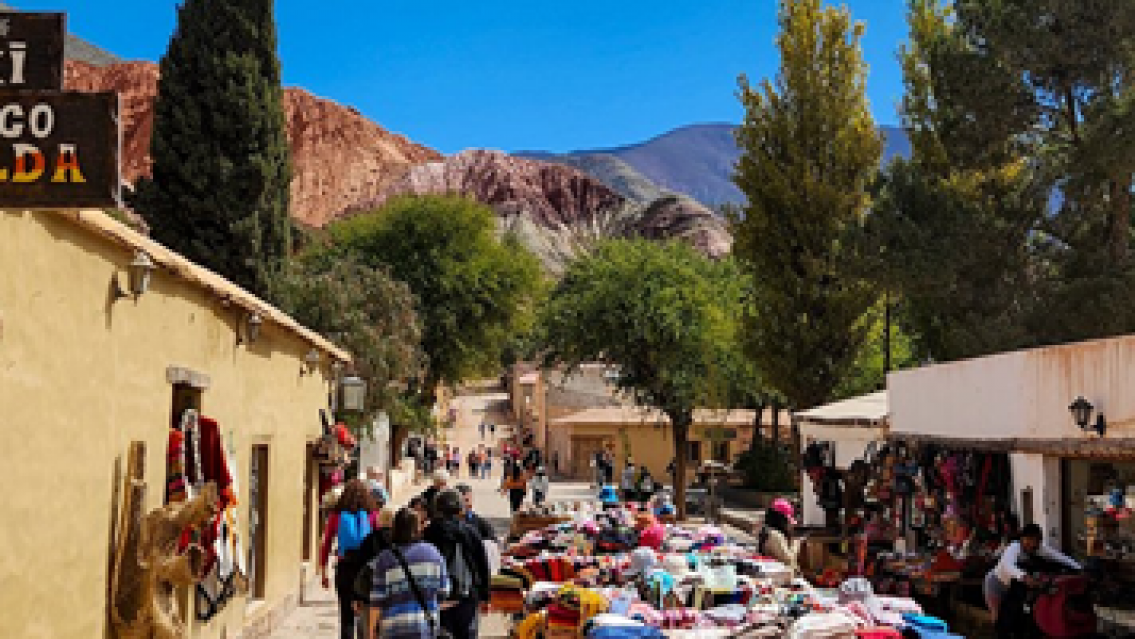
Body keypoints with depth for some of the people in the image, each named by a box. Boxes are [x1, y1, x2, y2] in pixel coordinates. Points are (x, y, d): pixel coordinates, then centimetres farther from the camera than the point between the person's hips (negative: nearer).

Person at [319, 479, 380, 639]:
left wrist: (323, 570, 9)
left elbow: (326, 544, 1)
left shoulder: (336, 515, -1)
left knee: (346, 614, 8)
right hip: (367, 568, 0)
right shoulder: (372, 515, -5)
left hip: (344, 567, 1)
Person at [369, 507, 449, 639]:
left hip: (395, 628, -3)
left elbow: (377, 602, -6)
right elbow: (443, 592, 6)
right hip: (426, 626, 3)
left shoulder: (384, 559, -7)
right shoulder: (432, 552, 3)